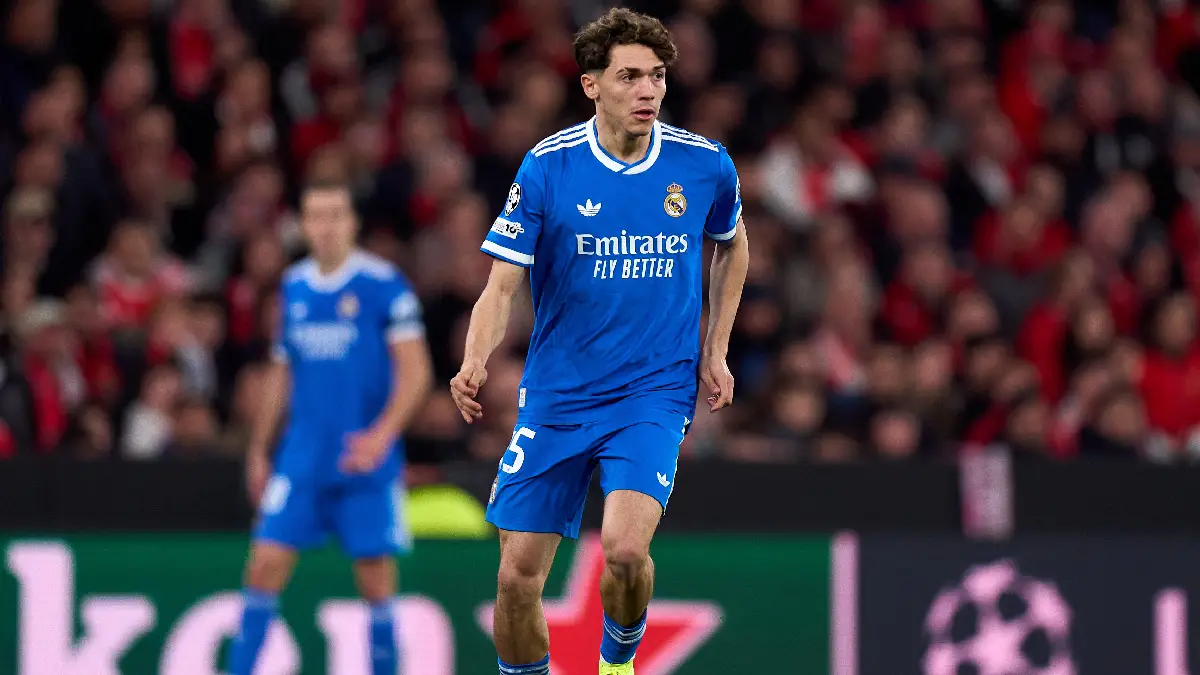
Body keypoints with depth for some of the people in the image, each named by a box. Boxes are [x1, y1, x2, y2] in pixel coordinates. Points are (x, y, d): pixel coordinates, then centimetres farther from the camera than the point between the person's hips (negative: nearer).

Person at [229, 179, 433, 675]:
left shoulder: (384, 284, -6)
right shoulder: (294, 286, 10)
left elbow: (416, 371, -10)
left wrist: (382, 434, -23)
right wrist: (258, 450, 18)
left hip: (366, 465, -4)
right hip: (301, 461, 4)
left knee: (376, 579, 0)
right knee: (266, 564, -5)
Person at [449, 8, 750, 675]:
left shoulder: (705, 164, -4)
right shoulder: (547, 168, -9)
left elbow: (732, 245, 19)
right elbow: (502, 288, -9)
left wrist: (715, 352, 13)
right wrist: (475, 364, -28)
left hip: (655, 393, -1)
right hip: (555, 396, 1)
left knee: (624, 548, -23)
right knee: (519, 575, -2)